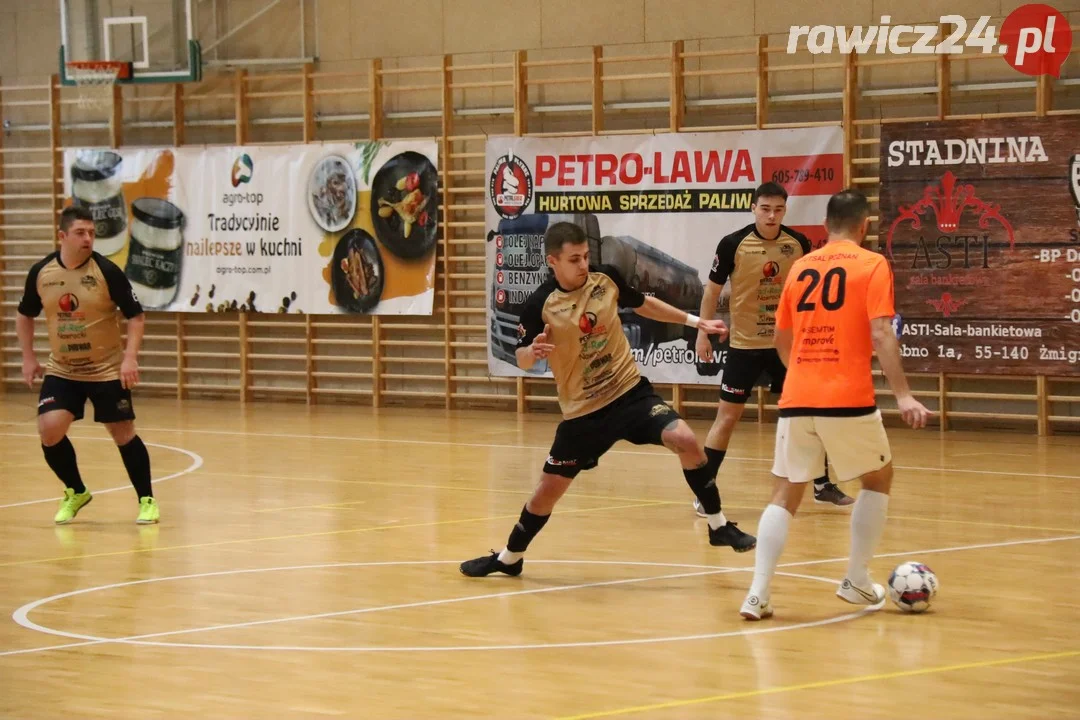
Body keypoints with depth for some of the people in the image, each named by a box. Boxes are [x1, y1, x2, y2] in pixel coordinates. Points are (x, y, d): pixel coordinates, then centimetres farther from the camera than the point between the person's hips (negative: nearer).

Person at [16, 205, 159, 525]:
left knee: (123, 434, 1)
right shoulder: (41, 273, -6)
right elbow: (24, 315, 12)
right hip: (61, 370, 2)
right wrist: (28, 358, 6)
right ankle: (76, 493, 12)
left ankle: (146, 500, 18)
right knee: (49, 430, -12)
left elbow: (136, 316, -9)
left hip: (107, 369, -2)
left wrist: (130, 357, -21)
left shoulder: (107, 271, -14)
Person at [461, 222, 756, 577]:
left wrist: (695, 321, 18)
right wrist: (533, 352, -29)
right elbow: (521, 359, -5)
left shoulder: (607, 278, -5)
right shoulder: (539, 305, -14)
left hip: (631, 391, 2)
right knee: (549, 489, 6)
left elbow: (643, 304, 16)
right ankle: (509, 558, 31)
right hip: (582, 411, -1)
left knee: (685, 440, -22)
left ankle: (718, 525, -6)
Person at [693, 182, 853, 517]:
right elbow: (712, 289, -2)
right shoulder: (733, 244, -13)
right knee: (727, 417, -3)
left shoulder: (798, 243, -4)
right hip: (745, 344, -3)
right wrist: (703, 332, -6)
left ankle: (823, 484, 21)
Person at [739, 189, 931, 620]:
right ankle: (857, 582, 19)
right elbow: (881, 334, -13)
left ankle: (757, 594, -5)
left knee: (785, 495, 9)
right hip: (849, 400, -4)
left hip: (797, 400, 4)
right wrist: (902, 395, -15)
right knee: (878, 479, 20)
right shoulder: (872, 266, -1)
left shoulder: (800, 268, 13)